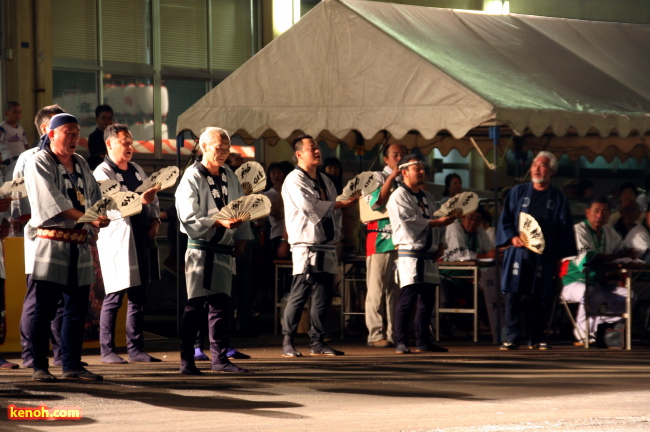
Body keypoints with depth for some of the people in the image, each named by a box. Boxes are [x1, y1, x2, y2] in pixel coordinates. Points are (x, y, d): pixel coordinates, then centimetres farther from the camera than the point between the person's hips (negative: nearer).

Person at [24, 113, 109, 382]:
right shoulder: (39, 164, -4)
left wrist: (100, 216, -9)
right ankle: (39, 366, 1)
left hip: (78, 245, 6)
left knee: (77, 309, 6)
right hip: (51, 244, -6)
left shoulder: (81, 165, 18)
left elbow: (94, 197, 14)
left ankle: (72, 365, 12)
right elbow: (53, 202, -15)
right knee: (45, 309, -4)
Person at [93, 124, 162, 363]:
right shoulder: (102, 172, -6)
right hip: (116, 239, -7)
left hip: (140, 237, 7)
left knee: (138, 297, 7)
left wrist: (154, 220, 8)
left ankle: (136, 348, 11)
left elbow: (153, 199, 27)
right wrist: (140, 200, -32)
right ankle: (107, 350, -3)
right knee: (115, 296, -8)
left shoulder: (137, 171, 19)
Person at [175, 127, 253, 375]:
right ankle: (187, 361, 0)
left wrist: (242, 238, 6)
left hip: (224, 250, 6)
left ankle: (220, 358, 12)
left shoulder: (230, 177, 12)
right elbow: (190, 220, -15)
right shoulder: (192, 178, -8)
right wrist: (219, 222, -24)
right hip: (200, 249, -6)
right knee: (195, 304, -5)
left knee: (221, 303, 7)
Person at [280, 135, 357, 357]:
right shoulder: (294, 180, -4)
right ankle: (287, 342, -4)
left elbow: (334, 212, 23)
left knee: (323, 296, 5)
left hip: (327, 247, 7)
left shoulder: (325, 181, 20)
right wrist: (339, 204, -10)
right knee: (299, 295, -9)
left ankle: (317, 342, 10)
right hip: (306, 247, -7)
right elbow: (308, 206, -17)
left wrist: (336, 235, 10)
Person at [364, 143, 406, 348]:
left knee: (396, 290, 4)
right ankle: (376, 335, -4)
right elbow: (375, 203, -13)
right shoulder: (378, 177, 4)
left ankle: (392, 334, 7)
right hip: (381, 239, -5)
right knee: (377, 289, -5)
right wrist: (391, 178, -13)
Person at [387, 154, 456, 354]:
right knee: (407, 298, -11)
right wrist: (437, 222, -17)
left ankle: (423, 342, 16)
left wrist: (441, 243, 7)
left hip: (429, 257, 8)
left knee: (427, 300, 9)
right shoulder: (399, 197, -5)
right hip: (409, 255, -8)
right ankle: (401, 343, -8)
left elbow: (438, 220, 23)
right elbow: (409, 222, -18)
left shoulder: (427, 197, 20)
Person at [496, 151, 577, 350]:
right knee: (513, 295, -7)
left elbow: (565, 229, 9)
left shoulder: (558, 198, 10)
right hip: (518, 252, 0)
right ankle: (511, 338, -3)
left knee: (540, 298, 1)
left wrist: (560, 257, 2)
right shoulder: (517, 192, 10)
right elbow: (505, 219, 9)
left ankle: (536, 339, 11)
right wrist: (512, 237, -9)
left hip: (544, 257, 0)